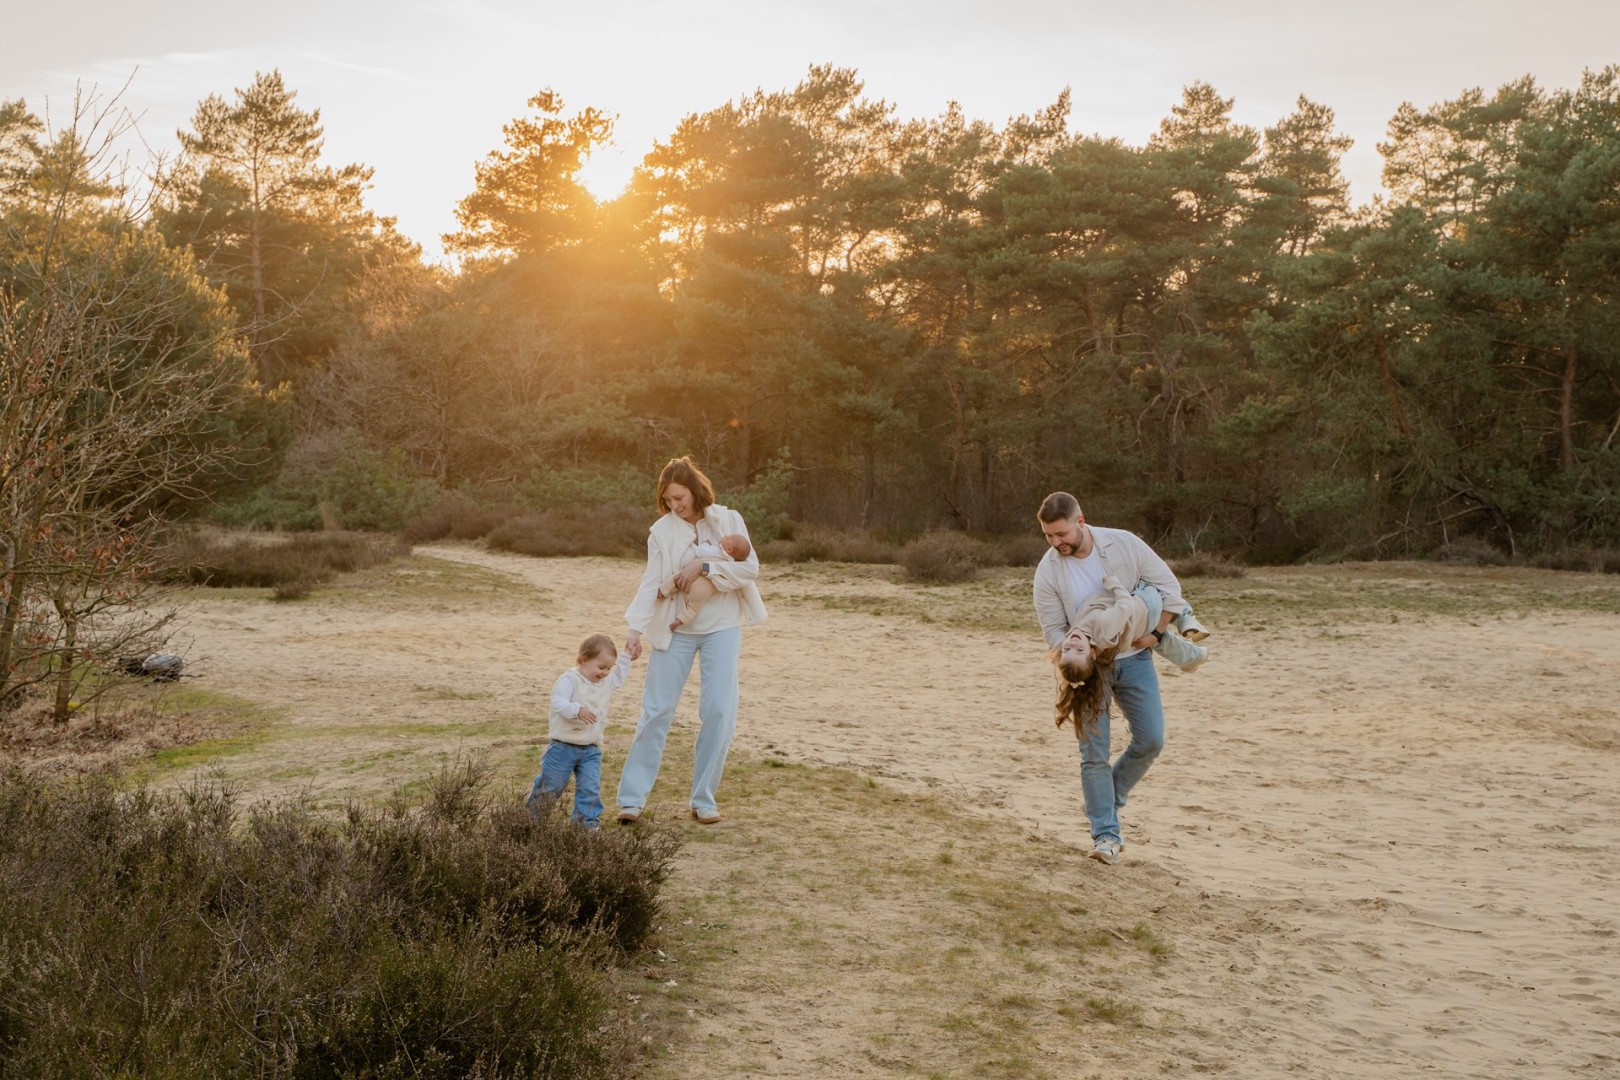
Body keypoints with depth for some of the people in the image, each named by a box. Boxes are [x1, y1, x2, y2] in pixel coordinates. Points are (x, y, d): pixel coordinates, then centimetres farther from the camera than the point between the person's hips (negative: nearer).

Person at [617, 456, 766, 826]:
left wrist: (704, 567, -20)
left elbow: (750, 568, -10)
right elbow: (651, 583, -11)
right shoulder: (662, 531, -3)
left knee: (718, 711, -3)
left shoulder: (727, 521, -2)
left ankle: (704, 799, 9)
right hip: (675, 629, 0)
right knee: (657, 710, -2)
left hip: (721, 628, 0)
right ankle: (631, 798, 4)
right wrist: (636, 629, -24)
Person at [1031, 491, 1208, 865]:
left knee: (1150, 740, 0)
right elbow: (1054, 630, -8)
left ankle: (1109, 799, 25)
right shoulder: (1048, 571, -12)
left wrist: (1155, 632, -12)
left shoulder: (1125, 545, -13)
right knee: (1094, 753, -3)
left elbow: (1168, 586, -5)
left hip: (1133, 657, 1)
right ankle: (1106, 833, 7)